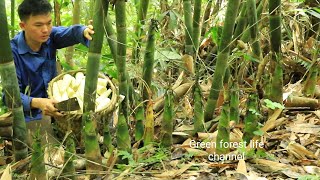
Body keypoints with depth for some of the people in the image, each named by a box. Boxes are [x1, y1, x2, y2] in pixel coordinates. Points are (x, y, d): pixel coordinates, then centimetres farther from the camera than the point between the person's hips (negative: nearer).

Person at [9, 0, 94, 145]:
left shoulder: (50, 36, -8)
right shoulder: (12, 52, -23)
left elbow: (69, 33, -29)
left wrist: (85, 31, -54)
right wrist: (36, 103, -46)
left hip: (55, 105, 5)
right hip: (32, 115, -5)